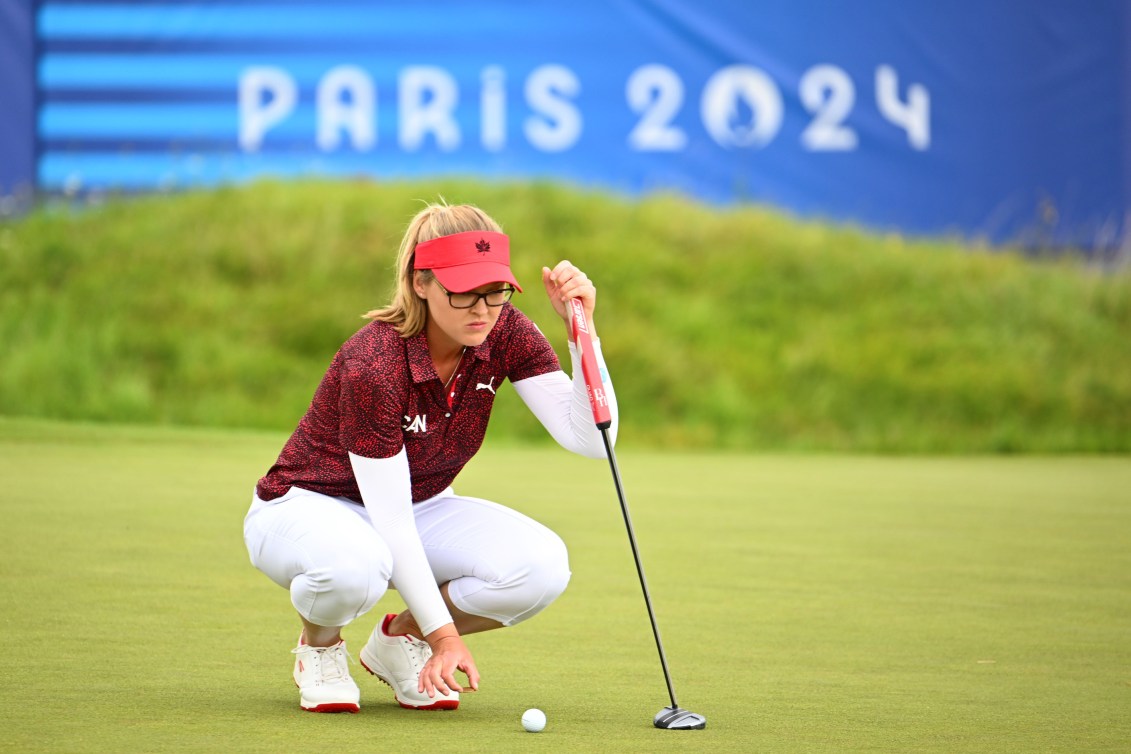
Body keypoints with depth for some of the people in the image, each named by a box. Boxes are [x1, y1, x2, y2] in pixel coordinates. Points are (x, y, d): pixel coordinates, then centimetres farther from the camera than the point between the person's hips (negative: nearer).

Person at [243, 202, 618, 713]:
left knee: (541, 565, -24)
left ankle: (400, 639, 3)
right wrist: (444, 633, -28)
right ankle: (319, 646, -5)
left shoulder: (505, 335, -15)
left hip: (420, 510, 6)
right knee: (355, 566, -44)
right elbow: (389, 518, -28)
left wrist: (581, 329, -33)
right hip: (308, 506, -6)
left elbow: (590, 440, -22)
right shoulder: (372, 364, -31)